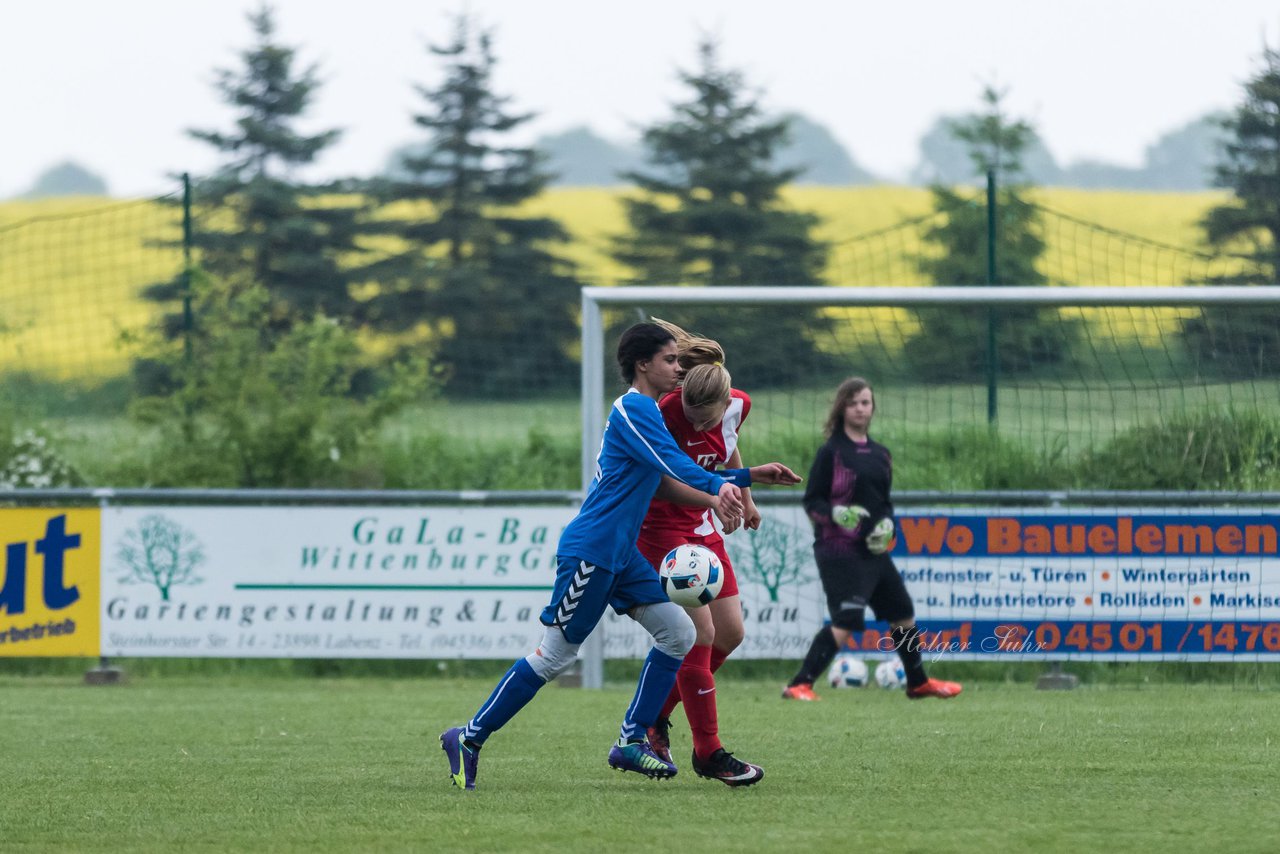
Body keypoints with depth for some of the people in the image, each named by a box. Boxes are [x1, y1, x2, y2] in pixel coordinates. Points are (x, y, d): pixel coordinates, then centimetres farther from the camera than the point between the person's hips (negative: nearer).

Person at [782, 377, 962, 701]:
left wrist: (886, 523, 0)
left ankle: (919, 683, 36)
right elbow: (812, 501, -7)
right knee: (847, 622, -20)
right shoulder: (831, 452, -7)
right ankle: (799, 685, -19)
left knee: (903, 613, 17)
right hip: (840, 552, -7)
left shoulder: (879, 454, 12)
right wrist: (835, 514, -26)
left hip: (873, 550, 7)